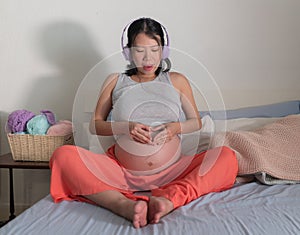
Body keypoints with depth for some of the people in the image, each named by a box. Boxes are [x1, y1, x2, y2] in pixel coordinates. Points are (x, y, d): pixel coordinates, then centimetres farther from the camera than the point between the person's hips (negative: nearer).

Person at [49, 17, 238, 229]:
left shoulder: (177, 81, 16)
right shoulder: (115, 82, 15)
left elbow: (197, 122, 18)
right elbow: (95, 125, 12)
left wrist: (176, 127, -6)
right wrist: (126, 127, -9)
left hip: (172, 174, 1)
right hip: (123, 173, 0)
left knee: (227, 157, -23)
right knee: (63, 156, -23)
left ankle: (168, 198, -41)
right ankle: (126, 205, -41)